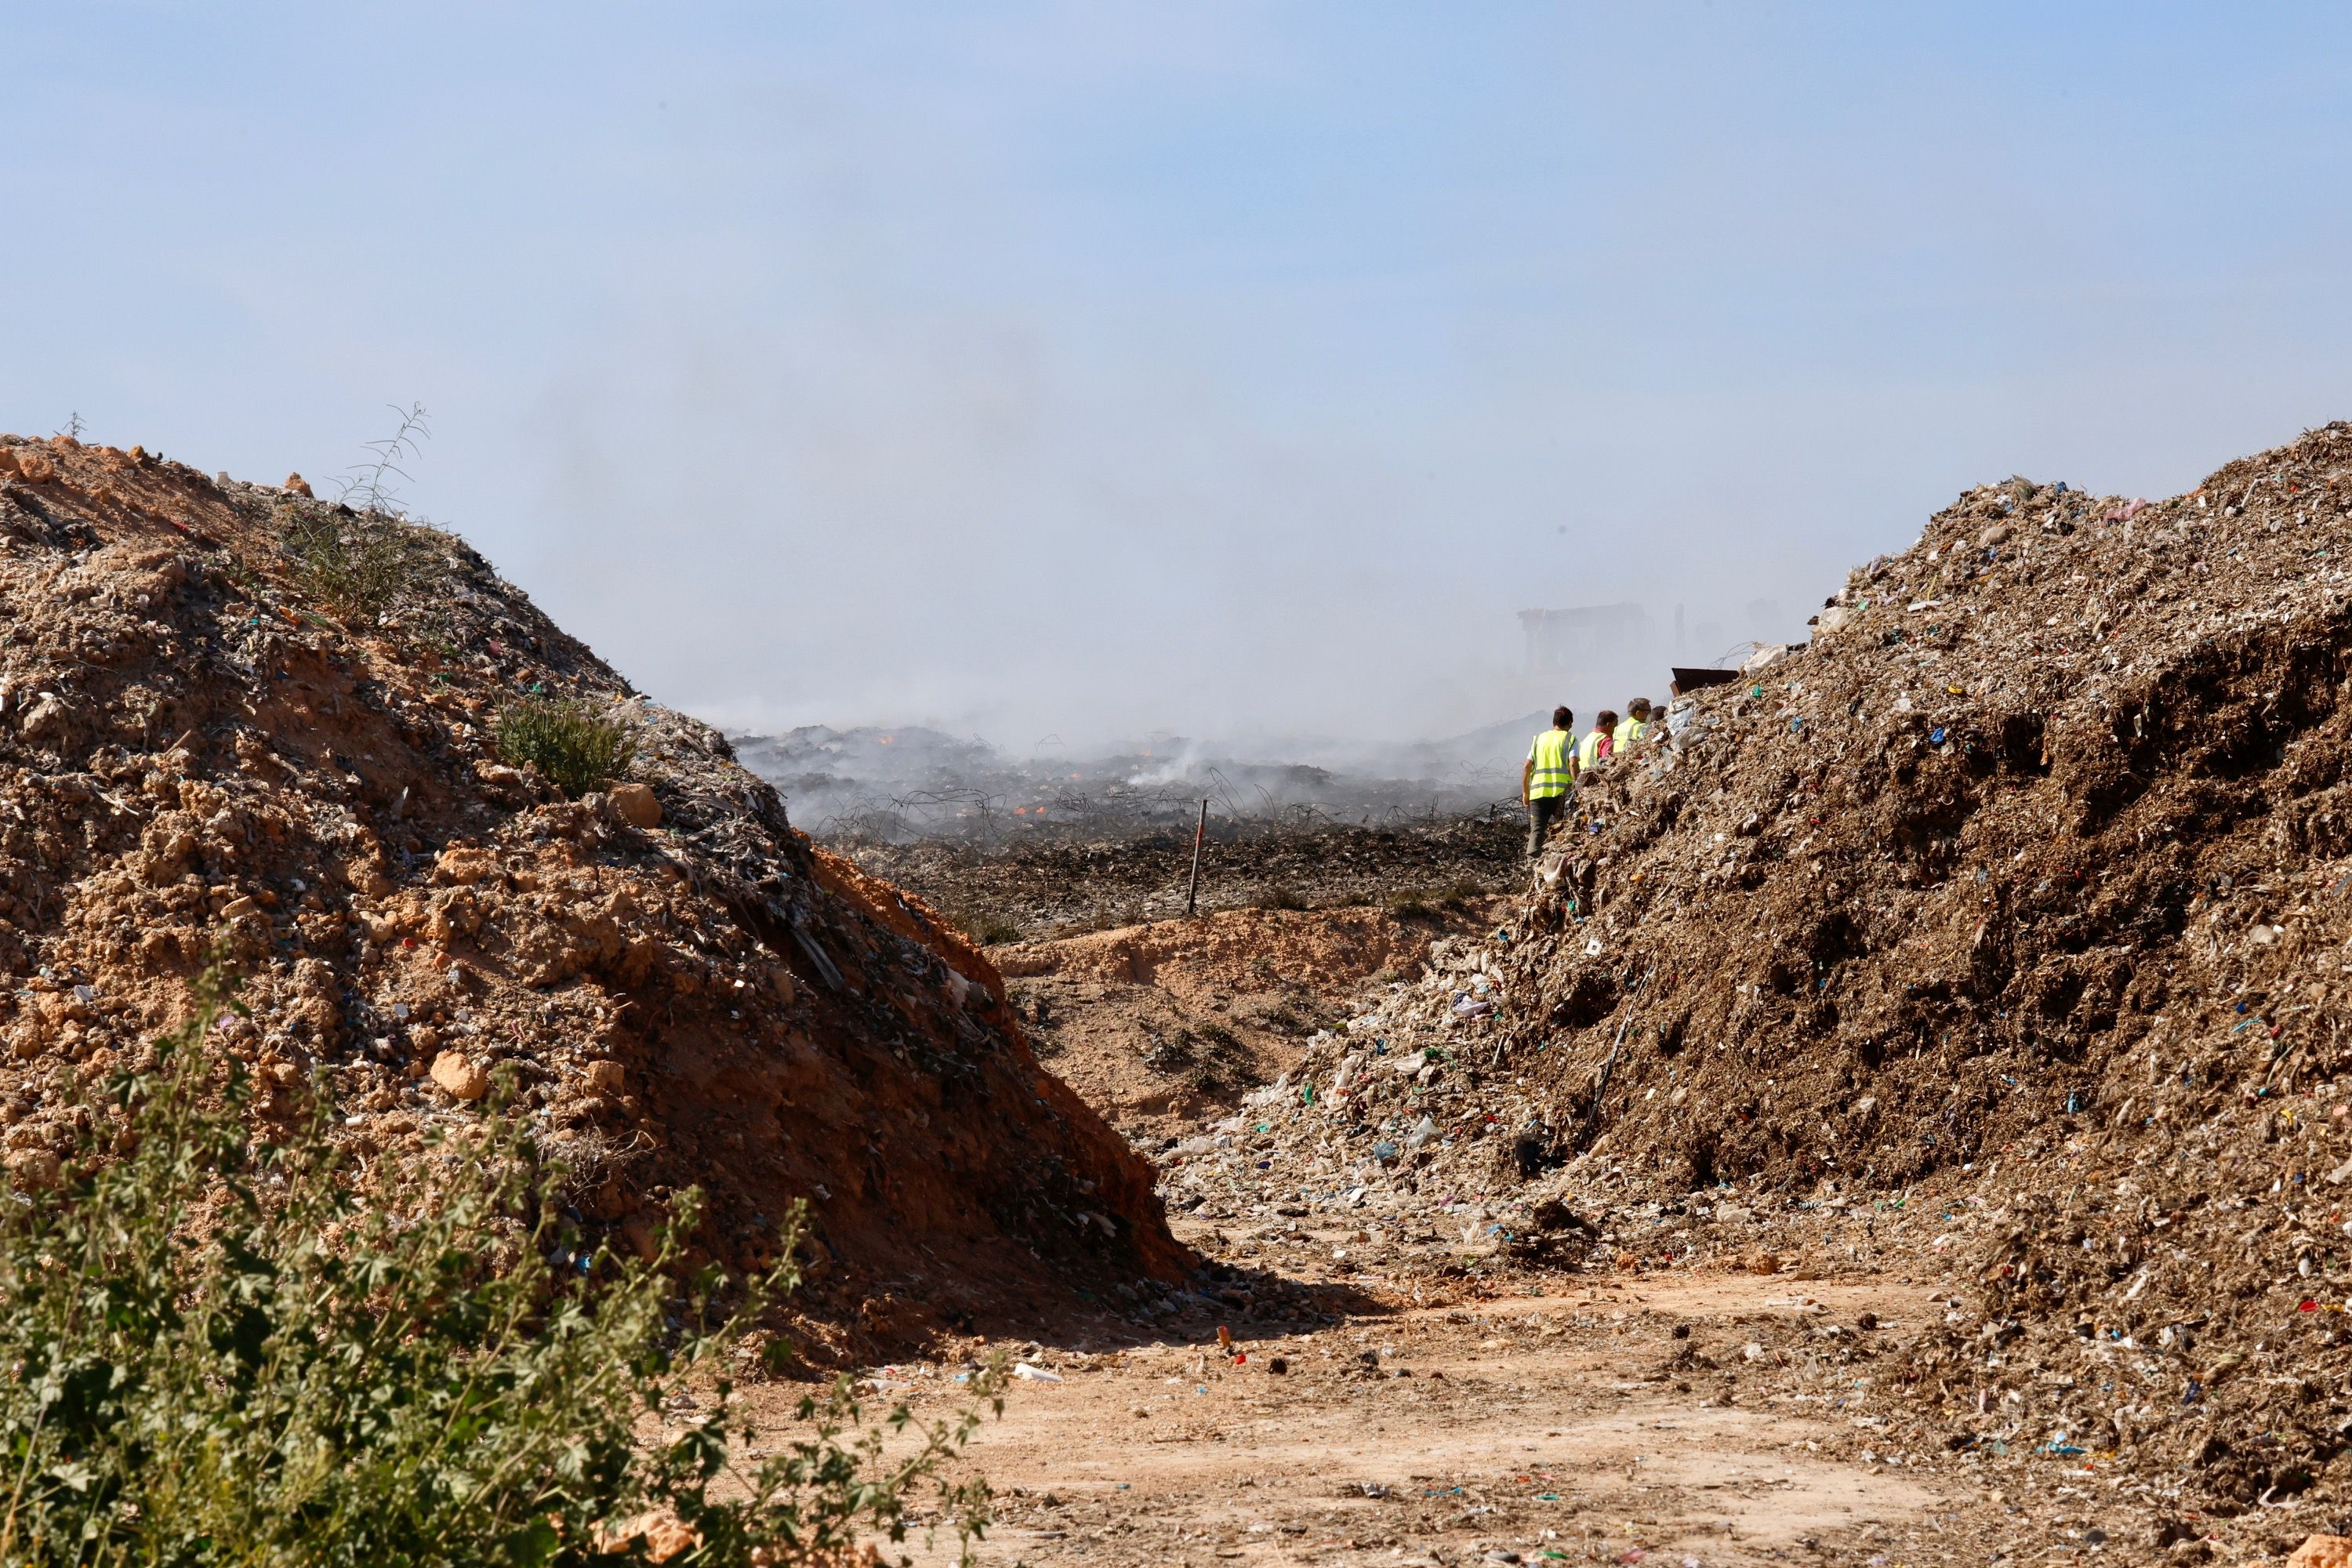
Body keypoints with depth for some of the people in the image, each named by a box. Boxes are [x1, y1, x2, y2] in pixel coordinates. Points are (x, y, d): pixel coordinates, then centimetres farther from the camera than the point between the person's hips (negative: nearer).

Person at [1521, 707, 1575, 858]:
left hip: (1538, 793, 3)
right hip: (1561, 792, -3)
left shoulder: (1539, 739, 17)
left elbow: (1526, 768, 13)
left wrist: (1525, 793, 19)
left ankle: (1531, 862, -16)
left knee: (1536, 831, -1)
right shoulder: (1570, 738, 5)